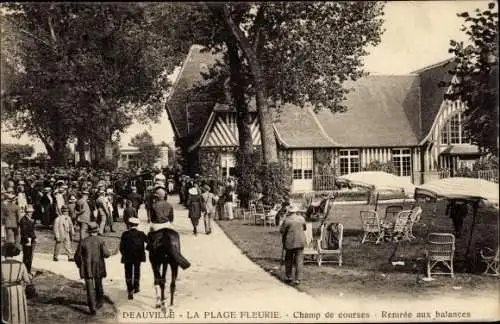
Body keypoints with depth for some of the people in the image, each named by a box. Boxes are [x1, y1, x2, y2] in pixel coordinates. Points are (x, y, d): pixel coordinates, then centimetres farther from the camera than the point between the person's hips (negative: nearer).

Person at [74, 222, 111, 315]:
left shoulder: (83, 242, -4)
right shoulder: (100, 241, -7)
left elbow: (77, 256, -2)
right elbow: (106, 254, -16)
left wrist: (80, 266, 14)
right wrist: (106, 253, 8)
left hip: (87, 269, -1)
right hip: (98, 268, 1)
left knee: (90, 289, 0)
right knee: (98, 286, 22)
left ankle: (92, 308, -7)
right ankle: (99, 302, 38)